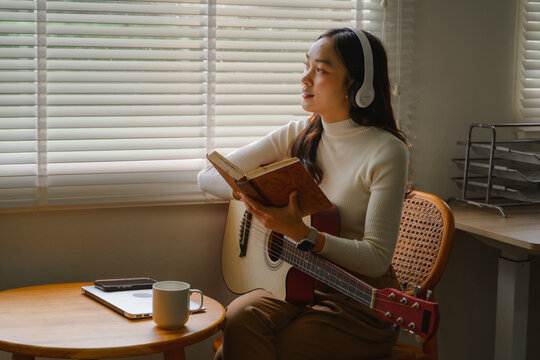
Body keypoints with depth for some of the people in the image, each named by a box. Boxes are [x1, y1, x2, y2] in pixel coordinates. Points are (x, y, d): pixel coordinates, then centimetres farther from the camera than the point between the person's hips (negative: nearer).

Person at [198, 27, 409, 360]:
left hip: (361, 300, -5)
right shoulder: (298, 136, 6)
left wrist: (301, 233, -29)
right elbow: (208, 175, 7)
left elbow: (377, 258, -16)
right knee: (239, 318, -28)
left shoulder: (387, 152, -11)